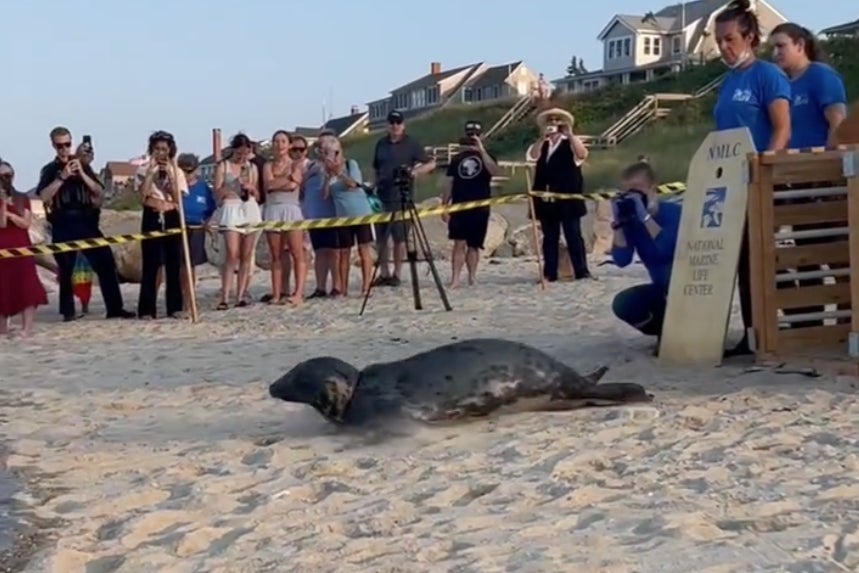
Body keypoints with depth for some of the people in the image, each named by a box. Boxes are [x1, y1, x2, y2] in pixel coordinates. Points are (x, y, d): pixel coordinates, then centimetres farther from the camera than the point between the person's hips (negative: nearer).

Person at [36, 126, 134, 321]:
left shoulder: (83, 166, 13)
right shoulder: (49, 170, 7)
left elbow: (100, 193, 4)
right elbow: (44, 197, -9)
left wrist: (82, 174, -8)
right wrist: (62, 176, -14)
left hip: (86, 222, 2)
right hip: (63, 225, -2)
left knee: (106, 263, -5)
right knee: (66, 269, 1)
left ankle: (115, 308, -1)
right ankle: (68, 311, 11)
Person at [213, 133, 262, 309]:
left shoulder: (252, 167, 14)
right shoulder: (223, 166, 5)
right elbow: (217, 193, 1)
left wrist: (251, 188, -3)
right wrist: (233, 185, -11)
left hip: (251, 210, 4)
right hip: (231, 210, -3)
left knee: (246, 256, 1)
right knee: (232, 256, -14)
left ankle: (240, 296, 4)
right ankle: (224, 298, -15)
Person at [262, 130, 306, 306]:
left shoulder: (296, 165, 8)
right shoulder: (268, 166, 15)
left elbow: (293, 185, -8)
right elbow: (268, 185, -3)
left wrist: (276, 183, -2)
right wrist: (288, 178, -4)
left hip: (291, 209, -3)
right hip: (272, 211, 3)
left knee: (297, 254, -11)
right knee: (276, 256, 3)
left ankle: (298, 293, -15)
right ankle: (276, 294, 4)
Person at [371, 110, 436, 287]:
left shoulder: (411, 144, 0)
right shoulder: (381, 144, 12)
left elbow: (431, 163, -1)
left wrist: (416, 171, -18)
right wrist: (374, 187, 9)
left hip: (401, 198, -4)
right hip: (381, 197, 4)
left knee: (399, 238, 0)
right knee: (380, 238, 4)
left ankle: (396, 274, 7)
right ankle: (384, 273, 12)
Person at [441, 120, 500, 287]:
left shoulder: (486, 157, 7)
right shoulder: (456, 159, 11)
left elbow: (495, 171, -16)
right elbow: (449, 184, 10)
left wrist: (481, 150, -20)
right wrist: (444, 206, 4)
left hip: (480, 209, 0)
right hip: (459, 208, 0)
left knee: (473, 245, 5)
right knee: (459, 243, -7)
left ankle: (472, 278, 15)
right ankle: (455, 279, -10)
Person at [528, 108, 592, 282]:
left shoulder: (570, 143, 4)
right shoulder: (542, 145, 14)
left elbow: (582, 154, -16)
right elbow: (532, 156, -6)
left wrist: (570, 134, -21)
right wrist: (543, 138, -17)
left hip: (568, 198, -3)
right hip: (547, 199, 3)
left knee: (574, 235, -3)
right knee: (549, 238, 6)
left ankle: (582, 271, -2)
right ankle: (550, 273, 8)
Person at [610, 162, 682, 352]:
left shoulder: (672, 212, -20)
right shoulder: (631, 221, -5)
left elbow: (668, 249, -36)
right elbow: (622, 260, -16)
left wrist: (645, 217, -36)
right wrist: (618, 224, -22)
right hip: (663, 288, 5)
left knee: (673, 271, -38)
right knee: (622, 304, -16)